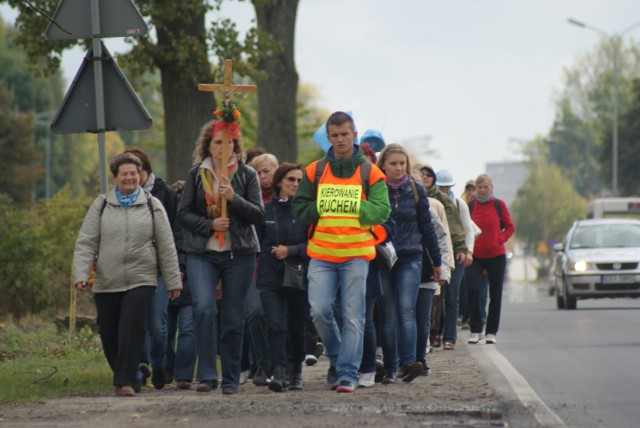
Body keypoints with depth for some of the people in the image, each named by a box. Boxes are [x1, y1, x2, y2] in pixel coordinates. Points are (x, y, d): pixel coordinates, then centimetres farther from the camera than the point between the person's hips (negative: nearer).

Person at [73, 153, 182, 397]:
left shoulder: (152, 205, 7)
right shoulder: (101, 205, 8)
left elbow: (166, 246, 8)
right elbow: (85, 243, 4)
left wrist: (173, 282, 7)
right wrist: (81, 274, -10)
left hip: (140, 281, -2)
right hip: (106, 283, 2)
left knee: (131, 331, -15)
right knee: (109, 334, 6)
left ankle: (126, 382, -12)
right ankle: (122, 375, 27)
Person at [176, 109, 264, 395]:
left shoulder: (247, 175, 5)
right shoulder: (196, 174, 7)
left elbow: (258, 214, 0)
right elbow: (183, 213, 5)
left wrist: (233, 198, -15)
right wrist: (210, 225, -11)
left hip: (239, 254, 0)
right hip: (202, 254, 0)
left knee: (233, 318, 3)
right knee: (203, 308, -19)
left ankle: (231, 380, 12)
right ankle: (206, 375, -16)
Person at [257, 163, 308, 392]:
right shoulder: (265, 209, 6)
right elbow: (256, 241, 12)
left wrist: (290, 250, -13)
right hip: (270, 277, 0)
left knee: (296, 328, 9)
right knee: (276, 326, -14)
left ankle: (295, 373, 25)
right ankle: (279, 373, -17)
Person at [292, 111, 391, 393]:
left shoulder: (370, 173, 3)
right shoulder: (315, 172, 9)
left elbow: (382, 210, -5)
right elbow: (300, 209, 9)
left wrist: (350, 208, -14)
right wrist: (323, 210, -6)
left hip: (356, 254, -1)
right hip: (321, 254, 1)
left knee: (353, 316, -3)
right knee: (319, 310, -9)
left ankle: (347, 373, 0)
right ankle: (336, 359, 15)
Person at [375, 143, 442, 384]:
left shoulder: (416, 190, 6)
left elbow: (427, 226, 12)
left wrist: (437, 261, 16)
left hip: (410, 258, 0)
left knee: (406, 309, -16)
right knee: (388, 315, 1)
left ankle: (408, 362, -26)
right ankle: (390, 369, 5)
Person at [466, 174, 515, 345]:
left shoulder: (499, 205, -1)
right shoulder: (469, 206, 1)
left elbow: (510, 227, 7)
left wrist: (500, 239, -6)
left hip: (496, 255, 0)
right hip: (475, 255, 0)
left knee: (495, 295, 5)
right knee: (473, 290, -13)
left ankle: (492, 332, 15)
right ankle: (476, 330, -4)